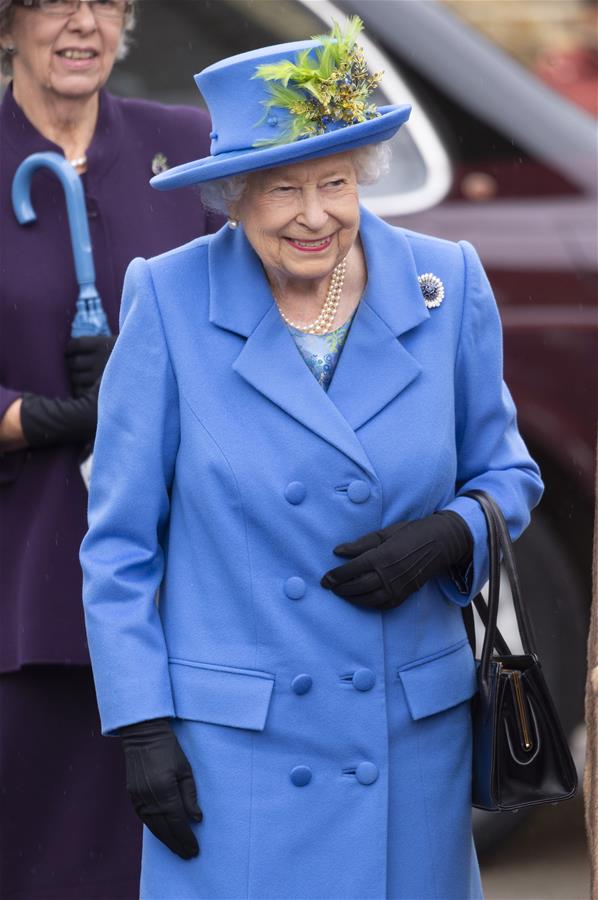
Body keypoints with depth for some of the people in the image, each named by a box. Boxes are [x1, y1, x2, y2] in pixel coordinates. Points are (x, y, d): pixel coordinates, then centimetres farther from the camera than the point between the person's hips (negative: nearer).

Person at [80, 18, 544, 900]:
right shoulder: (171, 302, -7)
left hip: (414, 743, 2)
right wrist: (141, 728, -6)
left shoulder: (445, 287, -1)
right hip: (233, 751, -2)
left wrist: (444, 538, -11)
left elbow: (505, 473, 12)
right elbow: (120, 541, -1)